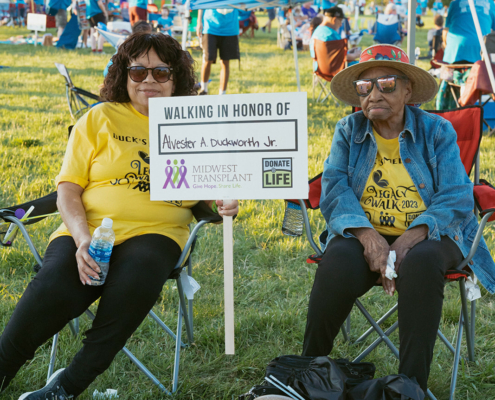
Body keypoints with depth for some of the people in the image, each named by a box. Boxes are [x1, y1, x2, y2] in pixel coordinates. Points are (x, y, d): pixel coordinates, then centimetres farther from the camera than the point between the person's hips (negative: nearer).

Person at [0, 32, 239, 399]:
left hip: (154, 232, 1)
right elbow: (67, 189, 6)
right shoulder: (101, 118, 12)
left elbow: (209, 189, 18)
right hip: (86, 231, -1)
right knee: (56, 284, -33)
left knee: (137, 278, -36)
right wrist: (83, 239, -13)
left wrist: (223, 205, -7)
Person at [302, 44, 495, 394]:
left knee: (420, 264, -36)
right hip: (364, 232, 1)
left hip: (424, 236, -1)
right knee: (338, 264, -32)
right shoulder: (348, 131, 9)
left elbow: (457, 198, -6)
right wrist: (368, 236, -24)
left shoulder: (436, 131, 4)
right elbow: (334, 190, -4)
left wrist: (409, 239, -23)